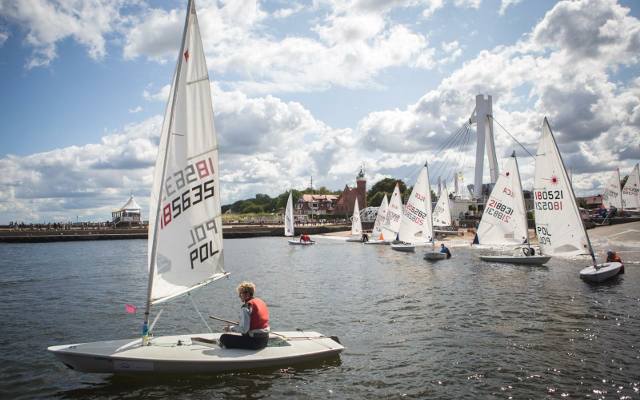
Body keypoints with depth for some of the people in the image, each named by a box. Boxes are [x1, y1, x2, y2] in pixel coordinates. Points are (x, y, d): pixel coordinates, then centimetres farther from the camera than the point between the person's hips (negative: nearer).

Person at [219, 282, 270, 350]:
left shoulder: (246, 307, -16)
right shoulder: (261, 302, 9)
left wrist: (230, 328, -6)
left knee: (223, 337, -2)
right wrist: (240, 324, 22)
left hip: (254, 342, -9)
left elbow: (243, 329, -20)